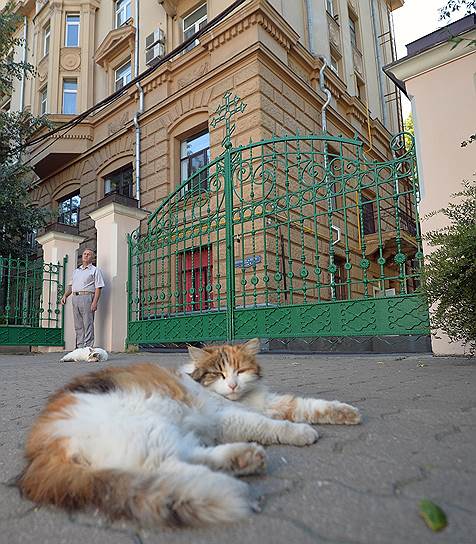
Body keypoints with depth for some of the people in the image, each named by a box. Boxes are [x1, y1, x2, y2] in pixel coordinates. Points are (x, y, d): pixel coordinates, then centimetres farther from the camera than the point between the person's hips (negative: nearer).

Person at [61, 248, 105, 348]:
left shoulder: (95, 270, 5)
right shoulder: (76, 271, 25)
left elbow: (98, 287, -5)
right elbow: (71, 285, 27)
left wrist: (95, 302, -16)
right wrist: (65, 295, 10)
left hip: (87, 298, -6)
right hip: (75, 298, 6)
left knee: (88, 325, -8)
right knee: (78, 325, 7)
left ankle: (88, 347, -9)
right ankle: (80, 347, 11)